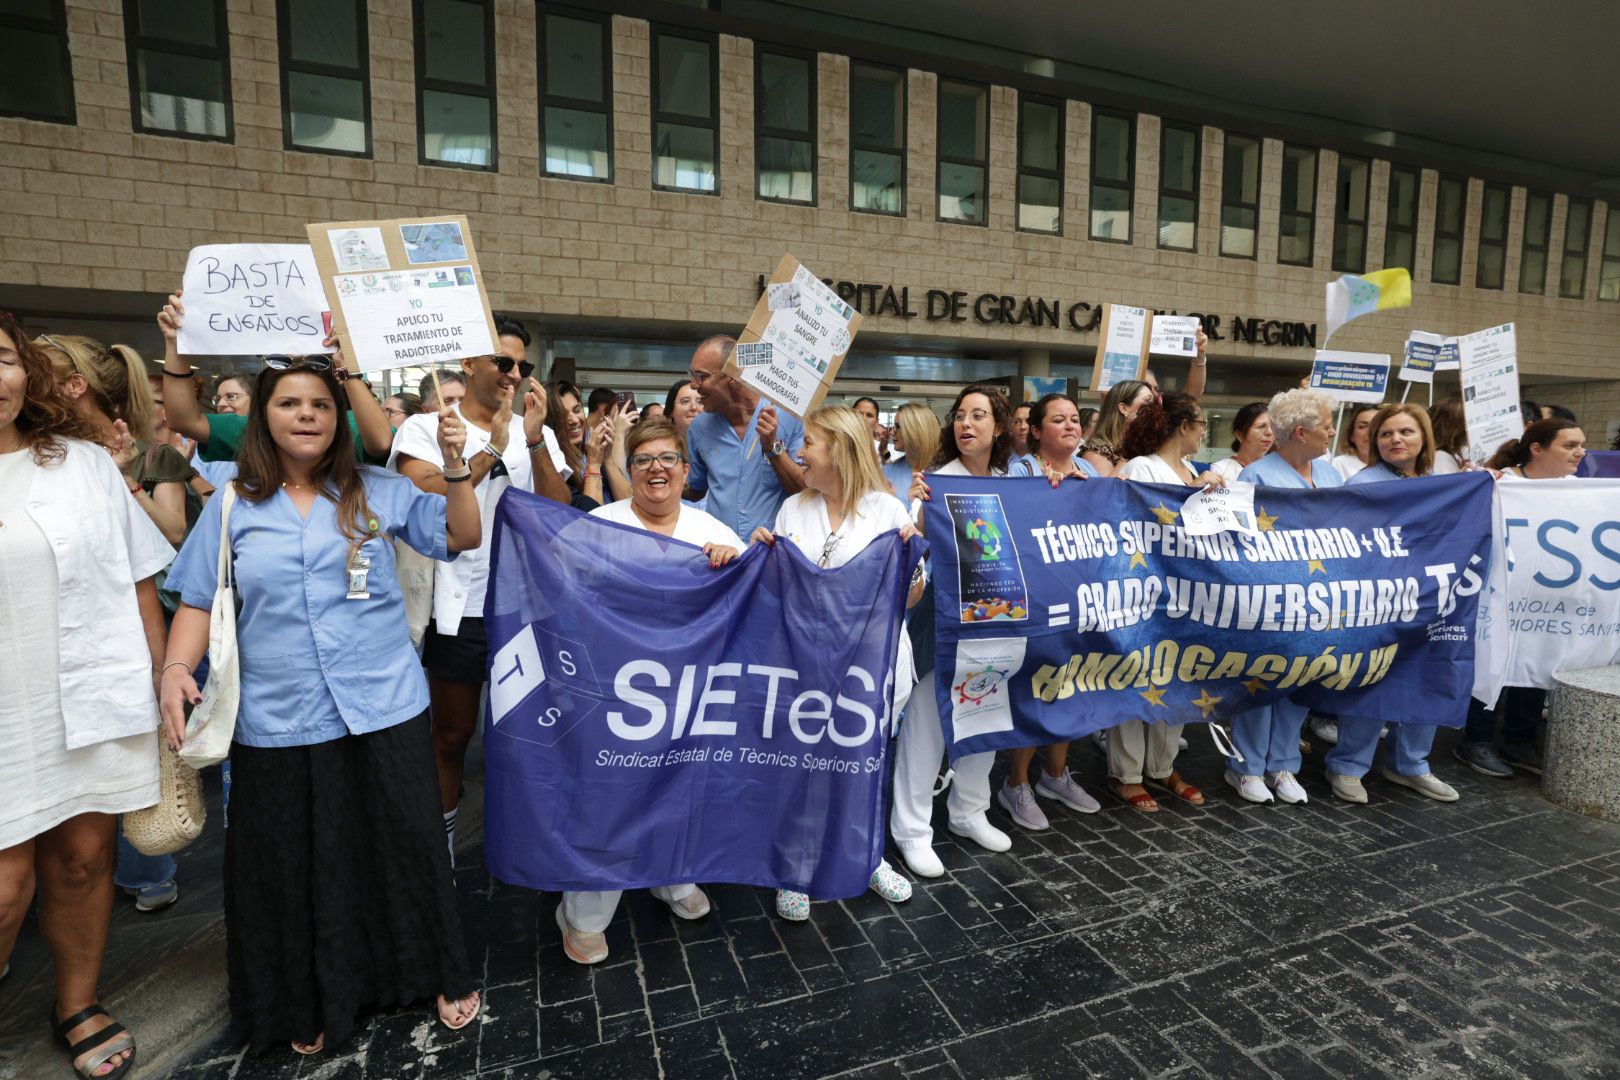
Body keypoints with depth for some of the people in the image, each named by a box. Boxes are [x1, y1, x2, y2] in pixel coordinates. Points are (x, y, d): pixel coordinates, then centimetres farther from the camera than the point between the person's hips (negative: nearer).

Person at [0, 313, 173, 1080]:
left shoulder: (86, 462, 4)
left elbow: (138, 578, 6)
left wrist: (160, 678, 4)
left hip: (98, 701, 1)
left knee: (83, 858, 12)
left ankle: (79, 1007, 30)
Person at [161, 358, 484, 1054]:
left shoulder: (380, 493, 2)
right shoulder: (234, 506, 6)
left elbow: (462, 538, -3)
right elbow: (199, 599, 9)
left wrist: (456, 466, -15)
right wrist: (175, 667, -7)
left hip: (384, 708, -1)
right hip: (277, 720, 2)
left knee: (406, 845, 9)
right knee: (293, 865, 14)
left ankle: (441, 975, 30)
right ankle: (311, 1003, 37)